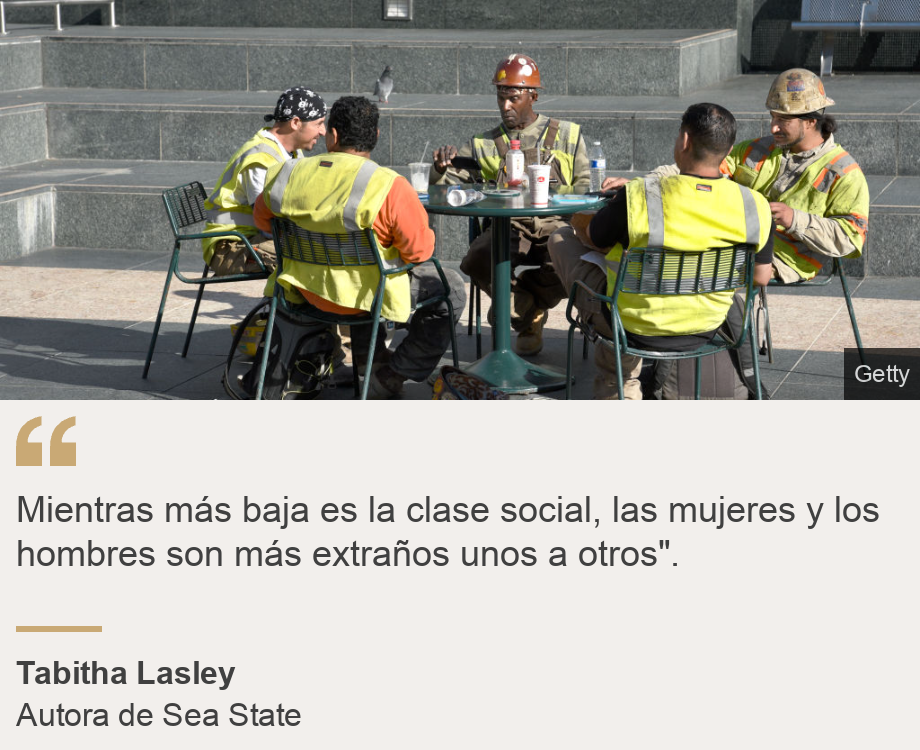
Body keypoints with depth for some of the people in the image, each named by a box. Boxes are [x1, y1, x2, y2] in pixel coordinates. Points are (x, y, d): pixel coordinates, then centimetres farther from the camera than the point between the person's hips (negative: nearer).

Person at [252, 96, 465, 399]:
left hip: (307, 292, 6)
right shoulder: (389, 186, -23)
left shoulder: (289, 175, -9)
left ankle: (372, 359, 44)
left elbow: (262, 219, 9)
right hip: (366, 295, -6)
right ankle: (391, 376, 13)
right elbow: (419, 249, -18)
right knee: (451, 289, 16)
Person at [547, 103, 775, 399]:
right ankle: (623, 383, 44)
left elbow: (588, 235, -7)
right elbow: (761, 277, -2)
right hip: (703, 332, 5)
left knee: (561, 238, 20)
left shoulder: (637, 198, -27)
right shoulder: (757, 207, -17)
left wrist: (580, 219, 18)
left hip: (632, 327, -4)